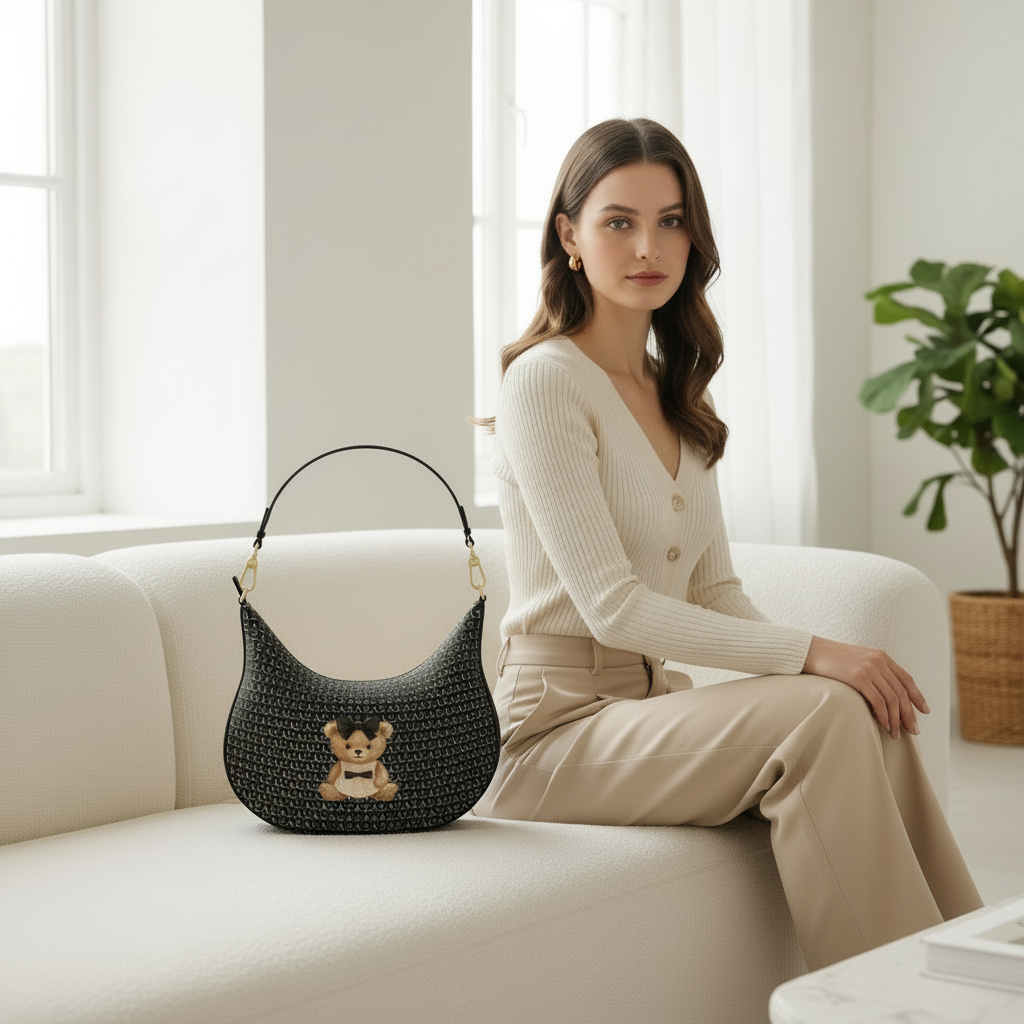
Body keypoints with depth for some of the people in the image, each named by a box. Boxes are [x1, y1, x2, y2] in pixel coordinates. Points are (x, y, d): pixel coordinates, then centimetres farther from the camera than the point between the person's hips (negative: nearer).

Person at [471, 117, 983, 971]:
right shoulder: (545, 380, -11)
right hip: (556, 726, -7)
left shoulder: (674, 394, 15)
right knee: (824, 716, -27)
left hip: (656, 708, 7)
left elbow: (715, 591, 13)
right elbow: (612, 606, -18)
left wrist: (829, 664, -6)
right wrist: (809, 654, -23)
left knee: (876, 719, -19)